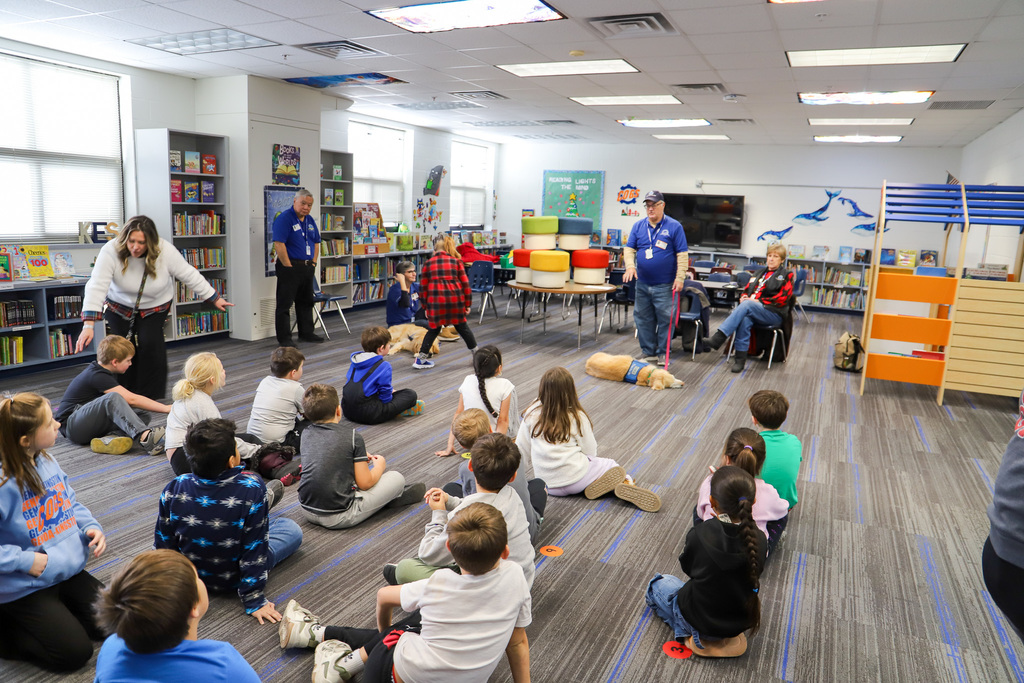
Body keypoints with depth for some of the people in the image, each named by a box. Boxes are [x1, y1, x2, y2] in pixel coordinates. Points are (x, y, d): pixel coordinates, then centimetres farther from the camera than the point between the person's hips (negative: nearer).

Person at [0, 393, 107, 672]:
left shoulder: (47, 462, -1)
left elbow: (72, 505, 13)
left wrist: (92, 527, -5)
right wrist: (26, 561, -23)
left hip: (68, 572, 7)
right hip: (24, 588, -7)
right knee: (75, 652, -8)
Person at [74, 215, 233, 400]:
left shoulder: (166, 251, -25)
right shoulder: (110, 251, -28)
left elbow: (190, 276, -13)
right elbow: (97, 287, -33)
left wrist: (215, 299, -7)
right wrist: (89, 325, -41)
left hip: (155, 308, 0)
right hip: (120, 308, 0)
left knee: (150, 344, -18)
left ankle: (152, 397, -4)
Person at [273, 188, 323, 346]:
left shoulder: (310, 220, 13)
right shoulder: (284, 218, -12)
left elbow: (316, 243, 20)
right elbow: (279, 244, -19)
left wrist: (313, 263, 8)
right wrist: (289, 267, -18)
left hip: (307, 268, 8)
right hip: (290, 268, -8)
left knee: (306, 302, 16)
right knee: (285, 304, -3)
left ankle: (306, 332, 28)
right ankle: (284, 338, 2)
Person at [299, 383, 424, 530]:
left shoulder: (306, 434, 5)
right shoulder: (352, 437, -11)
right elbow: (365, 483, -10)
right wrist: (380, 465, 10)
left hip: (307, 511, 7)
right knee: (398, 478, 4)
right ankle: (392, 496, 34)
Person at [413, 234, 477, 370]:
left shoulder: (428, 264, 8)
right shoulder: (456, 261, 7)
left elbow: (423, 287, 8)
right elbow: (465, 283, 5)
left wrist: (425, 307, 15)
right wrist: (468, 303, 11)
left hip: (435, 301, 0)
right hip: (455, 299, 0)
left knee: (433, 329, 14)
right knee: (462, 327, 17)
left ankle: (421, 358, 15)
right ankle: (477, 353, 26)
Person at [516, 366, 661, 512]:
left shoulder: (532, 414, -4)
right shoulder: (577, 417, -12)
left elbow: (521, 450, 2)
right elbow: (591, 452, -3)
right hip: (575, 479, -4)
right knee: (611, 465, 19)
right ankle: (626, 484, -10)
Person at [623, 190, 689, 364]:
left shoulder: (674, 226, -3)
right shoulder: (638, 226, 7)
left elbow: (682, 254, -5)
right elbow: (629, 248, 7)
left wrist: (680, 278, -12)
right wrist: (630, 266, -12)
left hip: (665, 285, -4)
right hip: (642, 283, 4)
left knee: (665, 319, 0)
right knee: (643, 319, 9)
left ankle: (662, 353, 12)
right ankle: (648, 352, 20)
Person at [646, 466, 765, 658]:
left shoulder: (699, 534, -28)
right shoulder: (759, 540, -20)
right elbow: (753, 577, -1)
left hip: (698, 618, -5)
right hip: (741, 623, 5)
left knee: (658, 583, 23)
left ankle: (696, 635, 7)